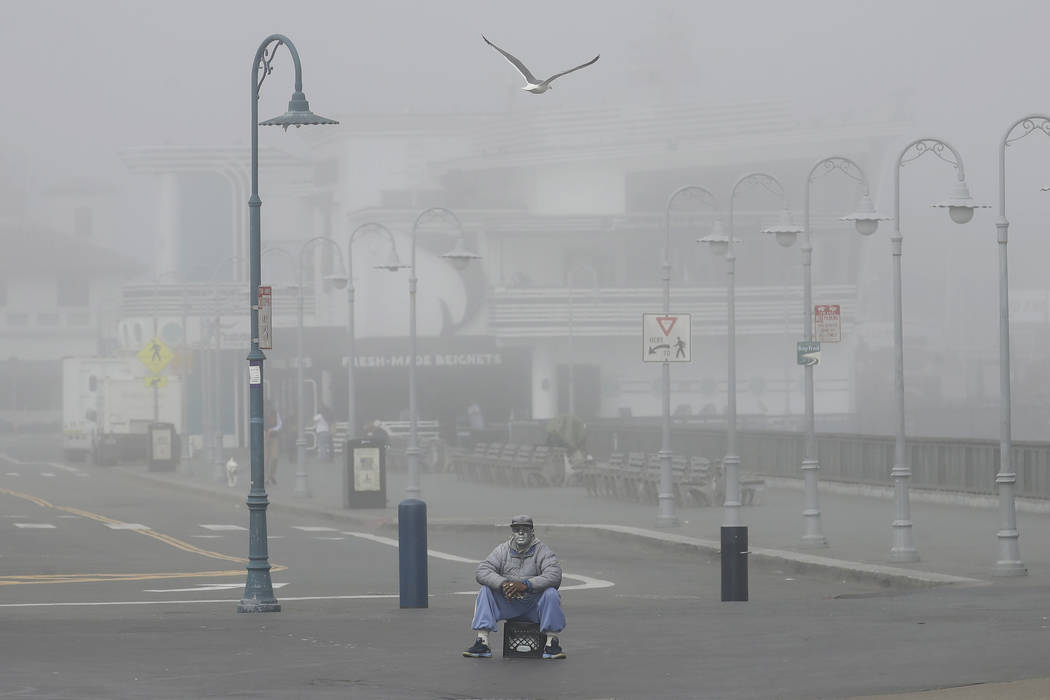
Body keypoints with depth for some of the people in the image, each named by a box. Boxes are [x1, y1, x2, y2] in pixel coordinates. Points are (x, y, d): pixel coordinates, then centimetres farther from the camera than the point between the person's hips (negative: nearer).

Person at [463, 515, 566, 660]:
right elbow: (481, 571, -8)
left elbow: (554, 575, -21)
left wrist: (526, 584, -34)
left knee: (551, 593, -30)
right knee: (485, 591, -19)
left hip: (534, 605, -2)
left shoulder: (542, 551, -4)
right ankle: (482, 643, -23)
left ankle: (552, 642, -20)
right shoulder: (502, 550, 4)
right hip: (507, 604, 2)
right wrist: (503, 583, -28)